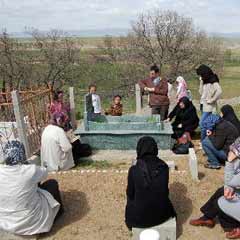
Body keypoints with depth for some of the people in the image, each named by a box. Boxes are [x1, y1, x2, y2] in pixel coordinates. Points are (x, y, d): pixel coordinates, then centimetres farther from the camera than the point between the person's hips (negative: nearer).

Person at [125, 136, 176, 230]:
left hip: (140, 217, -2)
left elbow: (130, 194, -3)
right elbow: (165, 191, 3)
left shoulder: (134, 170, -20)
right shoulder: (164, 168, -13)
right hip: (162, 214, 2)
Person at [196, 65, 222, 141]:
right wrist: (201, 82, 2)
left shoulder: (213, 81, -10)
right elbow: (201, 92, 11)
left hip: (209, 107, -8)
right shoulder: (205, 81, 15)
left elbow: (219, 91, -24)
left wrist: (212, 100, -17)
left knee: (202, 124, -11)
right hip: (203, 105, 8)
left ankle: (203, 142, -4)